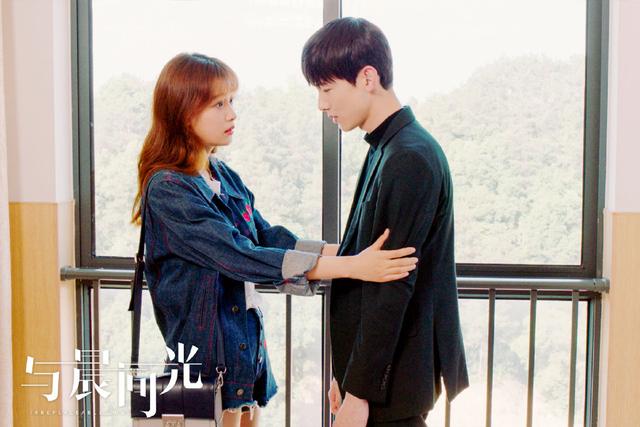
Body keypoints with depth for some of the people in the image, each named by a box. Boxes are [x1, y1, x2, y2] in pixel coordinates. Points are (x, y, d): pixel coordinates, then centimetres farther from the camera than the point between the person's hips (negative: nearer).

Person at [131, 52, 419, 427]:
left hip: (247, 349, 7)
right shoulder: (167, 189, -19)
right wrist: (350, 267, -32)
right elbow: (240, 257, -28)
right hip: (207, 356, -7)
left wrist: (348, 252, -11)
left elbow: (270, 238, 2)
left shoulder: (225, 177, 6)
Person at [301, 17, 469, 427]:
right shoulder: (387, 149, 9)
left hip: (392, 378, -8)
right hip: (377, 363, 9)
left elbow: (394, 286, -21)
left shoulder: (409, 159, -19)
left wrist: (359, 389, -17)